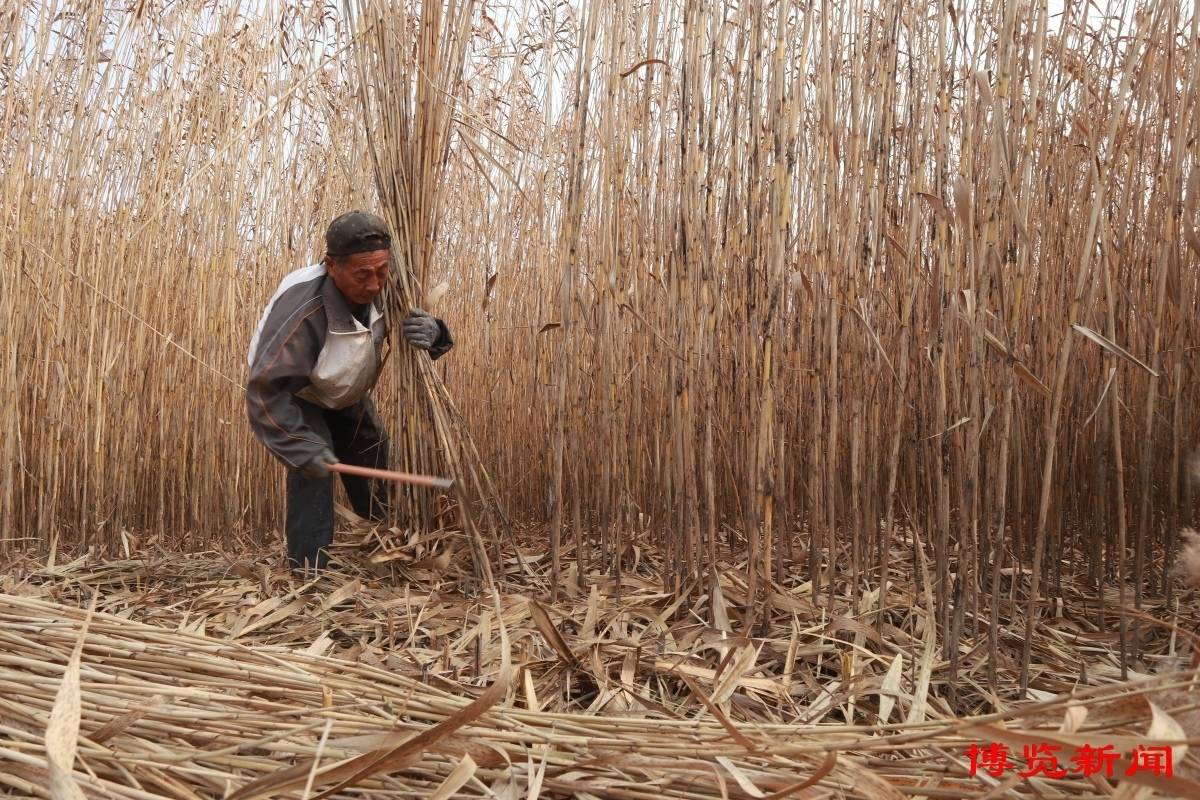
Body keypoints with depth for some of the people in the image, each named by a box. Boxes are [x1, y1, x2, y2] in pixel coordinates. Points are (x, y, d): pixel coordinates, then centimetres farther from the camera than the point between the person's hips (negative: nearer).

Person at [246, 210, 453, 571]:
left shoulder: (381, 290, -26)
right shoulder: (302, 310, -44)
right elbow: (266, 389, -39)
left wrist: (431, 332, -38)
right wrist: (304, 448, -43)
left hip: (348, 397, 6)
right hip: (296, 398, -6)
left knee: (373, 458, 19)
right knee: (312, 469, -26)